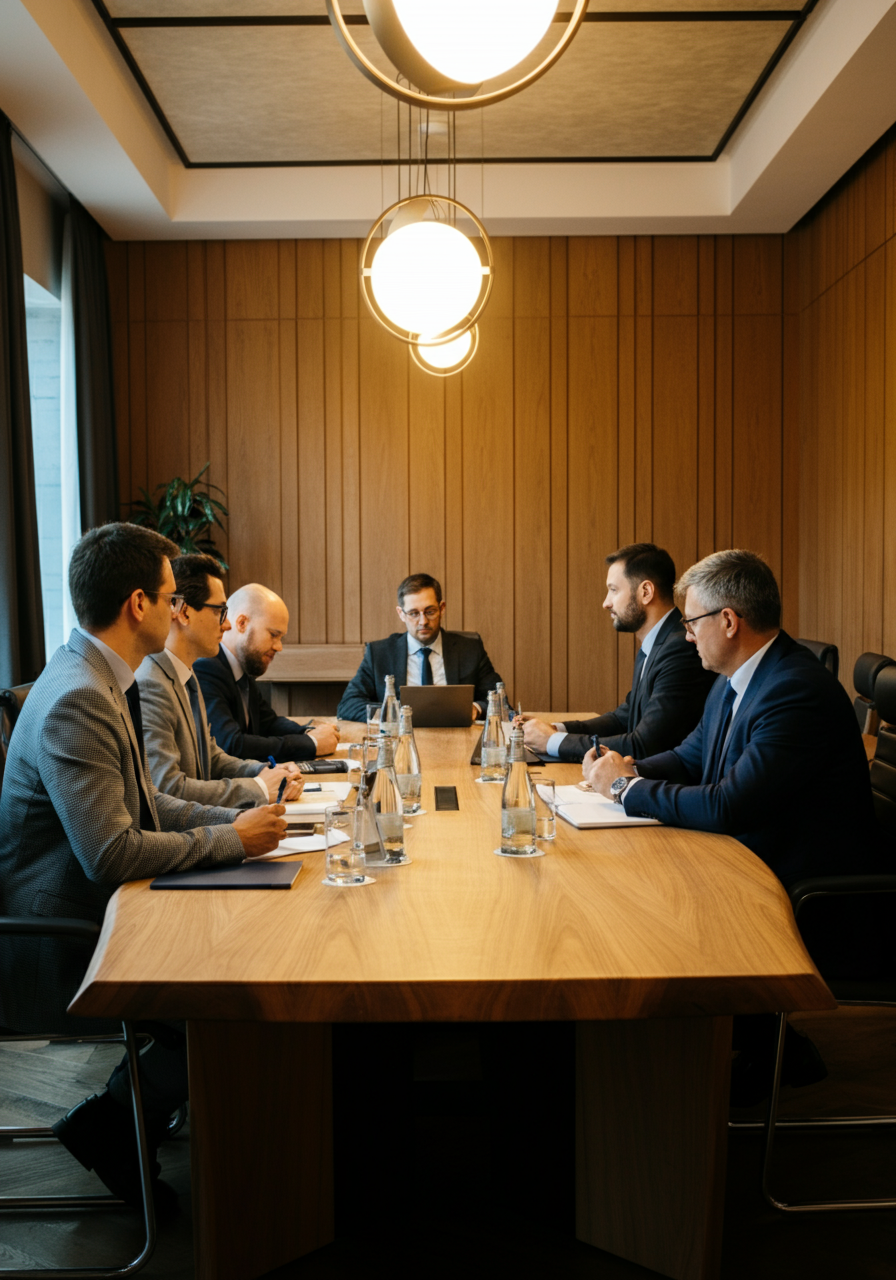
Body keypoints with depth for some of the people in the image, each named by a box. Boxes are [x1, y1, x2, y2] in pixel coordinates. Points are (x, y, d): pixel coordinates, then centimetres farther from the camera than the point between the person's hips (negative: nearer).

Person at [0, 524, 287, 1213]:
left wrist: (235, 817, 2)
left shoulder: (104, 682, 8)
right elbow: (111, 852, -29)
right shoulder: (76, 702, -25)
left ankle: (137, 1097, 14)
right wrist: (232, 839, -18)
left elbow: (142, 801, 15)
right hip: (61, 951, -10)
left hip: (94, 911, 10)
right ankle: (112, 1123, 4)